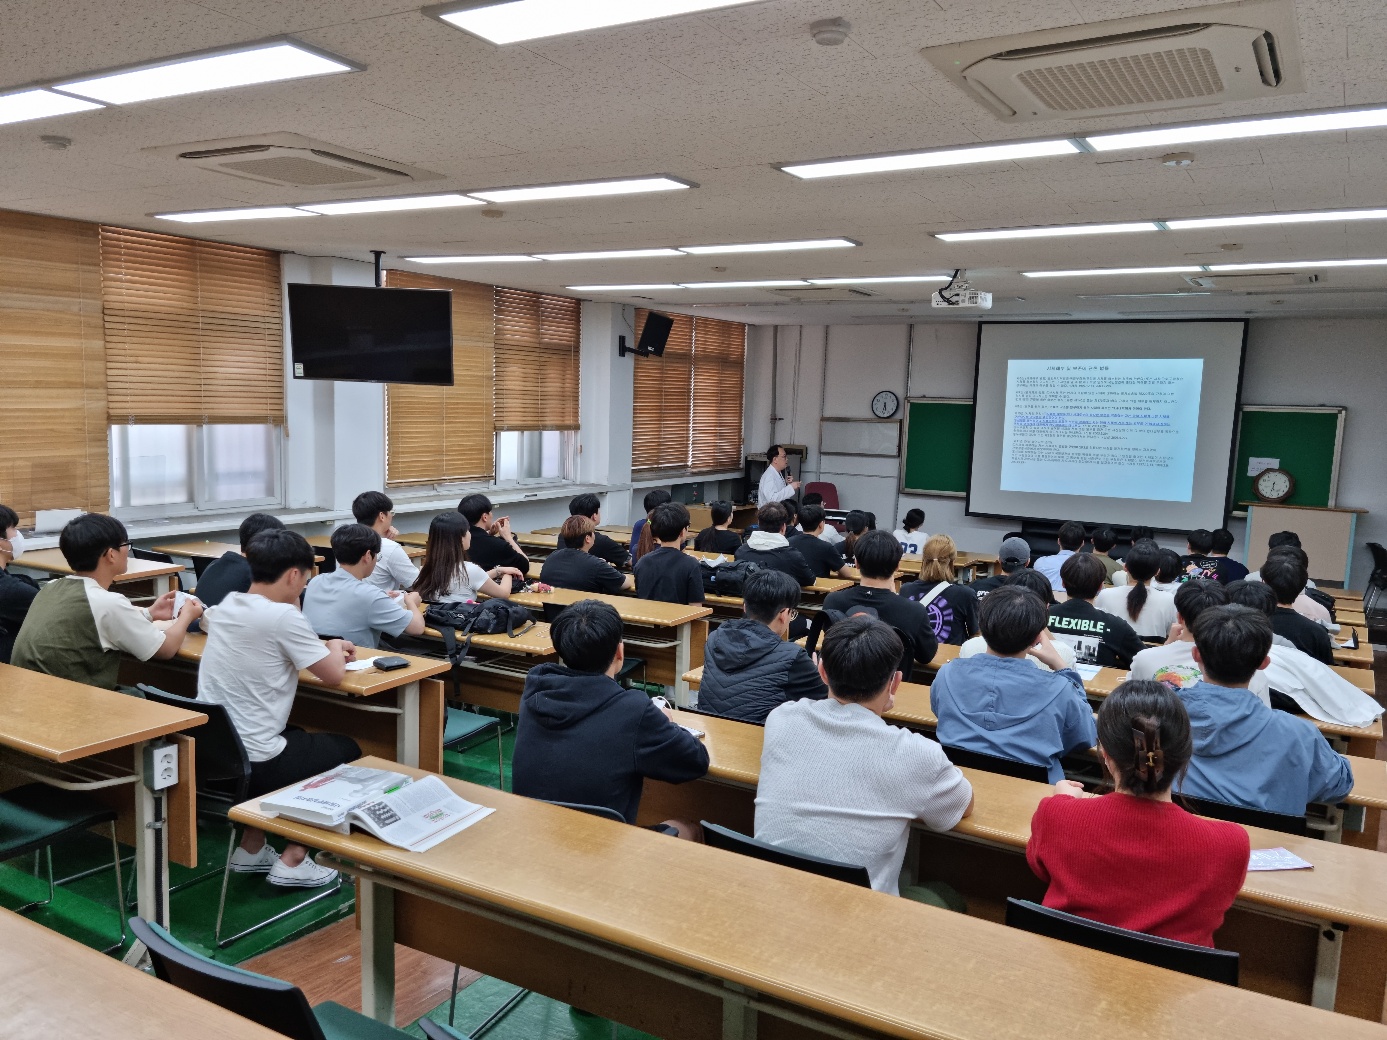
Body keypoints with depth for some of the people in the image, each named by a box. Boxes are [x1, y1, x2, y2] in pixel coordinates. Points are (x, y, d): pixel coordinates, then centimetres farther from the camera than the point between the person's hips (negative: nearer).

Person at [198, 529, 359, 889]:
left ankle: (251, 848, 33)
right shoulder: (283, 617, -20)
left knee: (295, 737, 34)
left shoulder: (226, 606, 4)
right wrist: (335, 649, 10)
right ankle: (293, 861, 15)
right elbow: (334, 675, -13)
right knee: (347, 750, 16)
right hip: (252, 762, -8)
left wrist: (323, 648, 19)